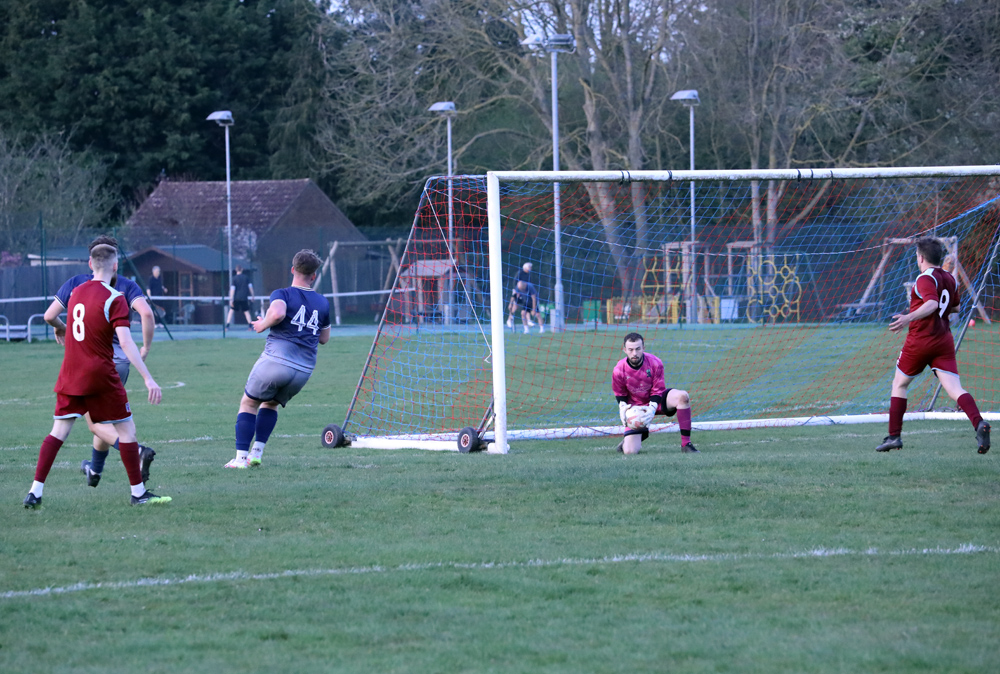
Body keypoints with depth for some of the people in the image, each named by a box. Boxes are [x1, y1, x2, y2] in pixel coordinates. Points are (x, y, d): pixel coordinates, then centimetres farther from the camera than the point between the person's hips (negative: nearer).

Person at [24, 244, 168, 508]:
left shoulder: (76, 292, 7)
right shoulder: (114, 299, -12)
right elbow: (125, 342, -20)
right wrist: (148, 379, -22)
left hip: (70, 374, 5)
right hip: (100, 376, -5)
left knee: (59, 431, 5)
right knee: (126, 429, 6)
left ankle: (35, 491, -4)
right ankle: (138, 492, 9)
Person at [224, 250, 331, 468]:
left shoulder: (282, 294, -1)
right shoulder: (322, 303, 15)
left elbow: (277, 313, -25)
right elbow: (324, 338, 25)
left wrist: (262, 325, -6)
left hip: (276, 359, -5)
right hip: (305, 369, 5)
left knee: (248, 404, 11)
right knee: (271, 404, 26)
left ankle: (241, 457, 1)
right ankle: (257, 452, 12)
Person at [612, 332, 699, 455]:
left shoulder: (655, 363, -19)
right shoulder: (619, 371, -18)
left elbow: (658, 391, -12)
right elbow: (620, 395, -1)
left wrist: (652, 409, -29)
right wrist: (623, 408, -21)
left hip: (656, 400, 1)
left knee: (682, 396, -32)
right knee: (630, 451, -17)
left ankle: (686, 444, -26)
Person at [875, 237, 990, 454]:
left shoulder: (925, 279, -11)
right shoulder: (950, 279, 12)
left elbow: (932, 304, -29)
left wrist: (909, 318, -39)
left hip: (920, 340, -6)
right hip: (944, 342, 6)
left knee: (899, 384, 13)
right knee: (955, 389, -6)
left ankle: (894, 436, 14)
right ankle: (979, 423, -32)